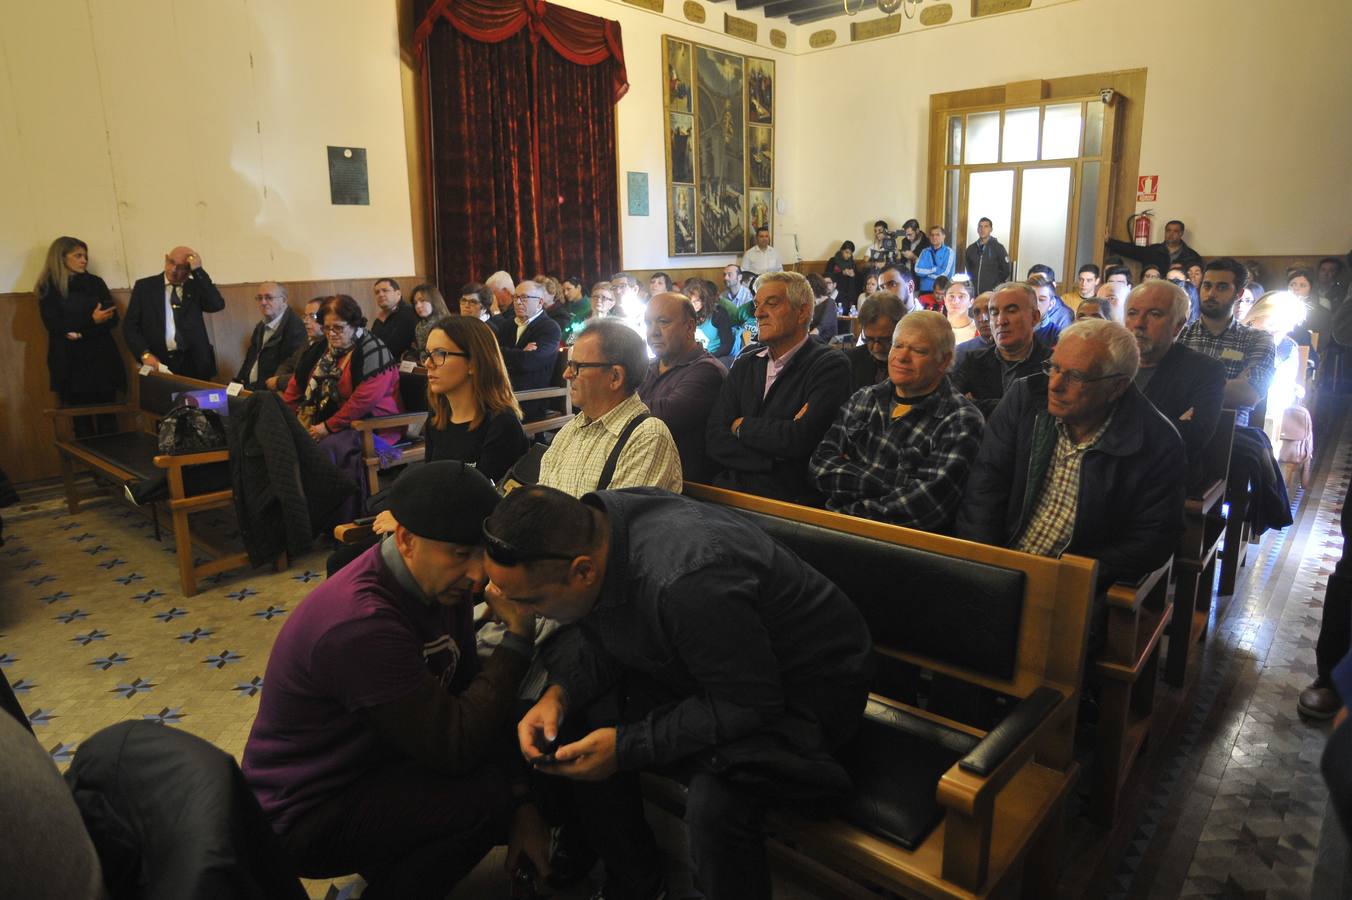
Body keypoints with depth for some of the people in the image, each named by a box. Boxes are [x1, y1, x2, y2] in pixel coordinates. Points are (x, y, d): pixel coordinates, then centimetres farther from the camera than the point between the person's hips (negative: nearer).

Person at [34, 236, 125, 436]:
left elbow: (113, 319, 3)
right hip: (70, 363, -1)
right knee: (80, 417, 1)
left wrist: (82, 332, -12)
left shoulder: (95, 282, 10)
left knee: (107, 415, -3)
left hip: (101, 357, 1)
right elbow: (54, 326, -5)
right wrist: (91, 321, -16)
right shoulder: (48, 288, 3)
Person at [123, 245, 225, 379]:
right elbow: (130, 326, 6)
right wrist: (145, 354, -10)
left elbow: (217, 305, -9)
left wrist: (198, 270, -8)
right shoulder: (145, 286, 9)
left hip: (194, 362, 1)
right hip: (158, 362, -1)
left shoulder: (196, 287, 11)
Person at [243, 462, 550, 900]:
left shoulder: (438, 583, -7)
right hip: (304, 817, -8)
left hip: (373, 760, 8)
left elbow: (466, 686, -1)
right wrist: (518, 634, -28)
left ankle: (394, 859, 14)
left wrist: (521, 802, -9)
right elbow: (455, 746, -31)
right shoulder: (360, 622, -33)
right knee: (486, 792, -25)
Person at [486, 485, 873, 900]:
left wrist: (626, 746, -25)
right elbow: (599, 634, 2)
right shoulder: (589, 524, -15)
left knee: (714, 804, -31)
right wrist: (558, 694, -15)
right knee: (576, 720, -4)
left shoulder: (685, 583, -39)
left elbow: (751, 705, -28)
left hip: (797, 688, -7)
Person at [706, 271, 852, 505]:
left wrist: (743, 426, -1)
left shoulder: (830, 365, -3)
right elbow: (715, 441, 3)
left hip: (791, 498, -5)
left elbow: (801, 439, -17)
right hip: (731, 489, 5)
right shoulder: (745, 363, 14)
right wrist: (776, 457, -11)